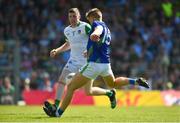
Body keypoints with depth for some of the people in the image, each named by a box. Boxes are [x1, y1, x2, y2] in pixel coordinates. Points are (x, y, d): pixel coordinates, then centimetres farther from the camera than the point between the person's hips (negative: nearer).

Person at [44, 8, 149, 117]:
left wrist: (95, 33, -55)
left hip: (94, 63, -9)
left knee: (71, 87, -2)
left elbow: (99, 29, -32)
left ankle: (58, 112, -1)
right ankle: (137, 81, 20)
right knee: (113, 84, 36)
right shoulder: (107, 30, 20)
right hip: (106, 63, 9)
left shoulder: (97, 23, -6)